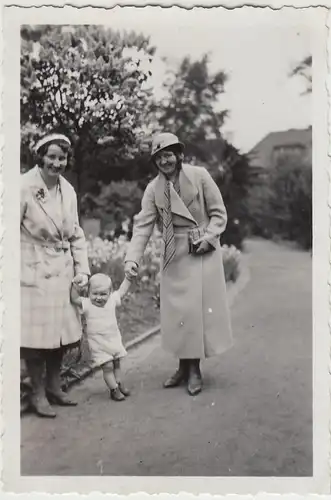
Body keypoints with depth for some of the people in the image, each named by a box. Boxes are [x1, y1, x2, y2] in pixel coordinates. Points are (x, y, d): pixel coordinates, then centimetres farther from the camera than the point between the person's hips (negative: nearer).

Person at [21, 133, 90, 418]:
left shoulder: (67, 190, 6)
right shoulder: (24, 187, -12)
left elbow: (76, 234, 11)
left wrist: (82, 270, 4)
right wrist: (18, 272, -14)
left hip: (62, 272, 6)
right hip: (33, 272, -6)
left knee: (61, 331, 12)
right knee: (36, 335, 0)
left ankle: (54, 387, 30)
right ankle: (38, 394, 19)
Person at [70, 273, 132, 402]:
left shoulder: (112, 300, -4)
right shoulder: (86, 304, -15)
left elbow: (122, 291, 7)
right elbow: (74, 299, -29)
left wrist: (128, 277, 5)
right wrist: (74, 285, -38)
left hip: (114, 340, 5)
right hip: (98, 344, -4)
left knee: (116, 364, 18)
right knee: (108, 366, -5)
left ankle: (118, 384, 36)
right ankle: (114, 389, 9)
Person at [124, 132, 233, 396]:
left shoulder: (200, 176, -8)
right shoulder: (154, 188, -1)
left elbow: (219, 213, -2)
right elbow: (143, 225, -7)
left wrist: (208, 238, -16)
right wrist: (132, 258, -18)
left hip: (202, 253, -3)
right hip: (175, 255, 3)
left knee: (199, 308, -2)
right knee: (178, 310, 6)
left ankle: (195, 370, 12)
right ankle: (185, 366, 22)